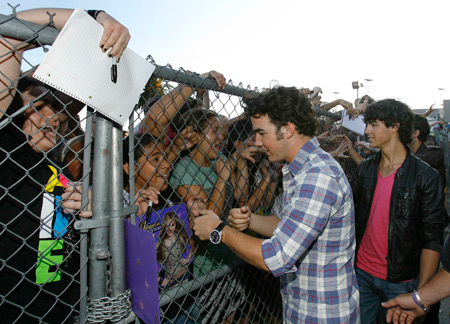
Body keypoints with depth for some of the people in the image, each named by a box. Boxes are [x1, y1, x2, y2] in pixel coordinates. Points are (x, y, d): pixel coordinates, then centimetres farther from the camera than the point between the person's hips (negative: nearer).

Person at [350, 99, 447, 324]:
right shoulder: (364, 170, 1)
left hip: (400, 280, -3)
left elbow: (432, 239, -12)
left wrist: (421, 294, -15)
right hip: (361, 273, 3)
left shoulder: (426, 177, -11)